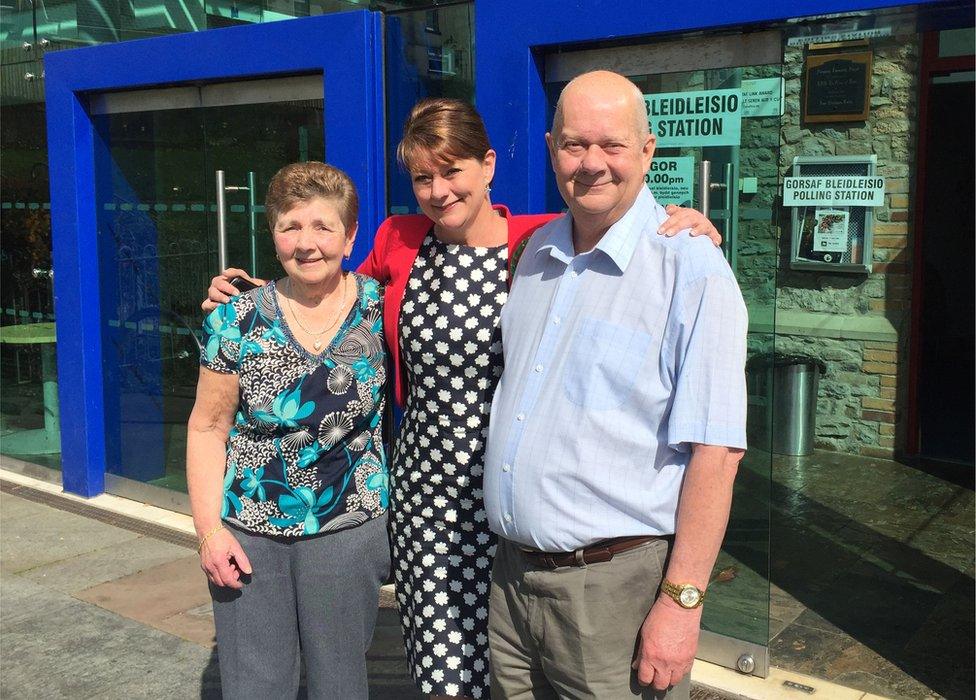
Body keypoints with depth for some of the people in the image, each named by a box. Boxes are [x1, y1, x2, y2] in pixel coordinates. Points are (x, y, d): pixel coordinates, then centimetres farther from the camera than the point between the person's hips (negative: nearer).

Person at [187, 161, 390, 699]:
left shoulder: (380, 308, -5)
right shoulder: (237, 321, -6)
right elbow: (207, 429, -1)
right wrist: (209, 530, -6)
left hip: (347, 531, 0)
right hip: (247, 533, 0)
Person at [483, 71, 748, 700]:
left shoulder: (691, 268, -12)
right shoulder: (537, 253, 9)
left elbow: (714, 452, -16)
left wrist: (681, 601, -18)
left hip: (616, 585, -6)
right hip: (512, 573, 6)